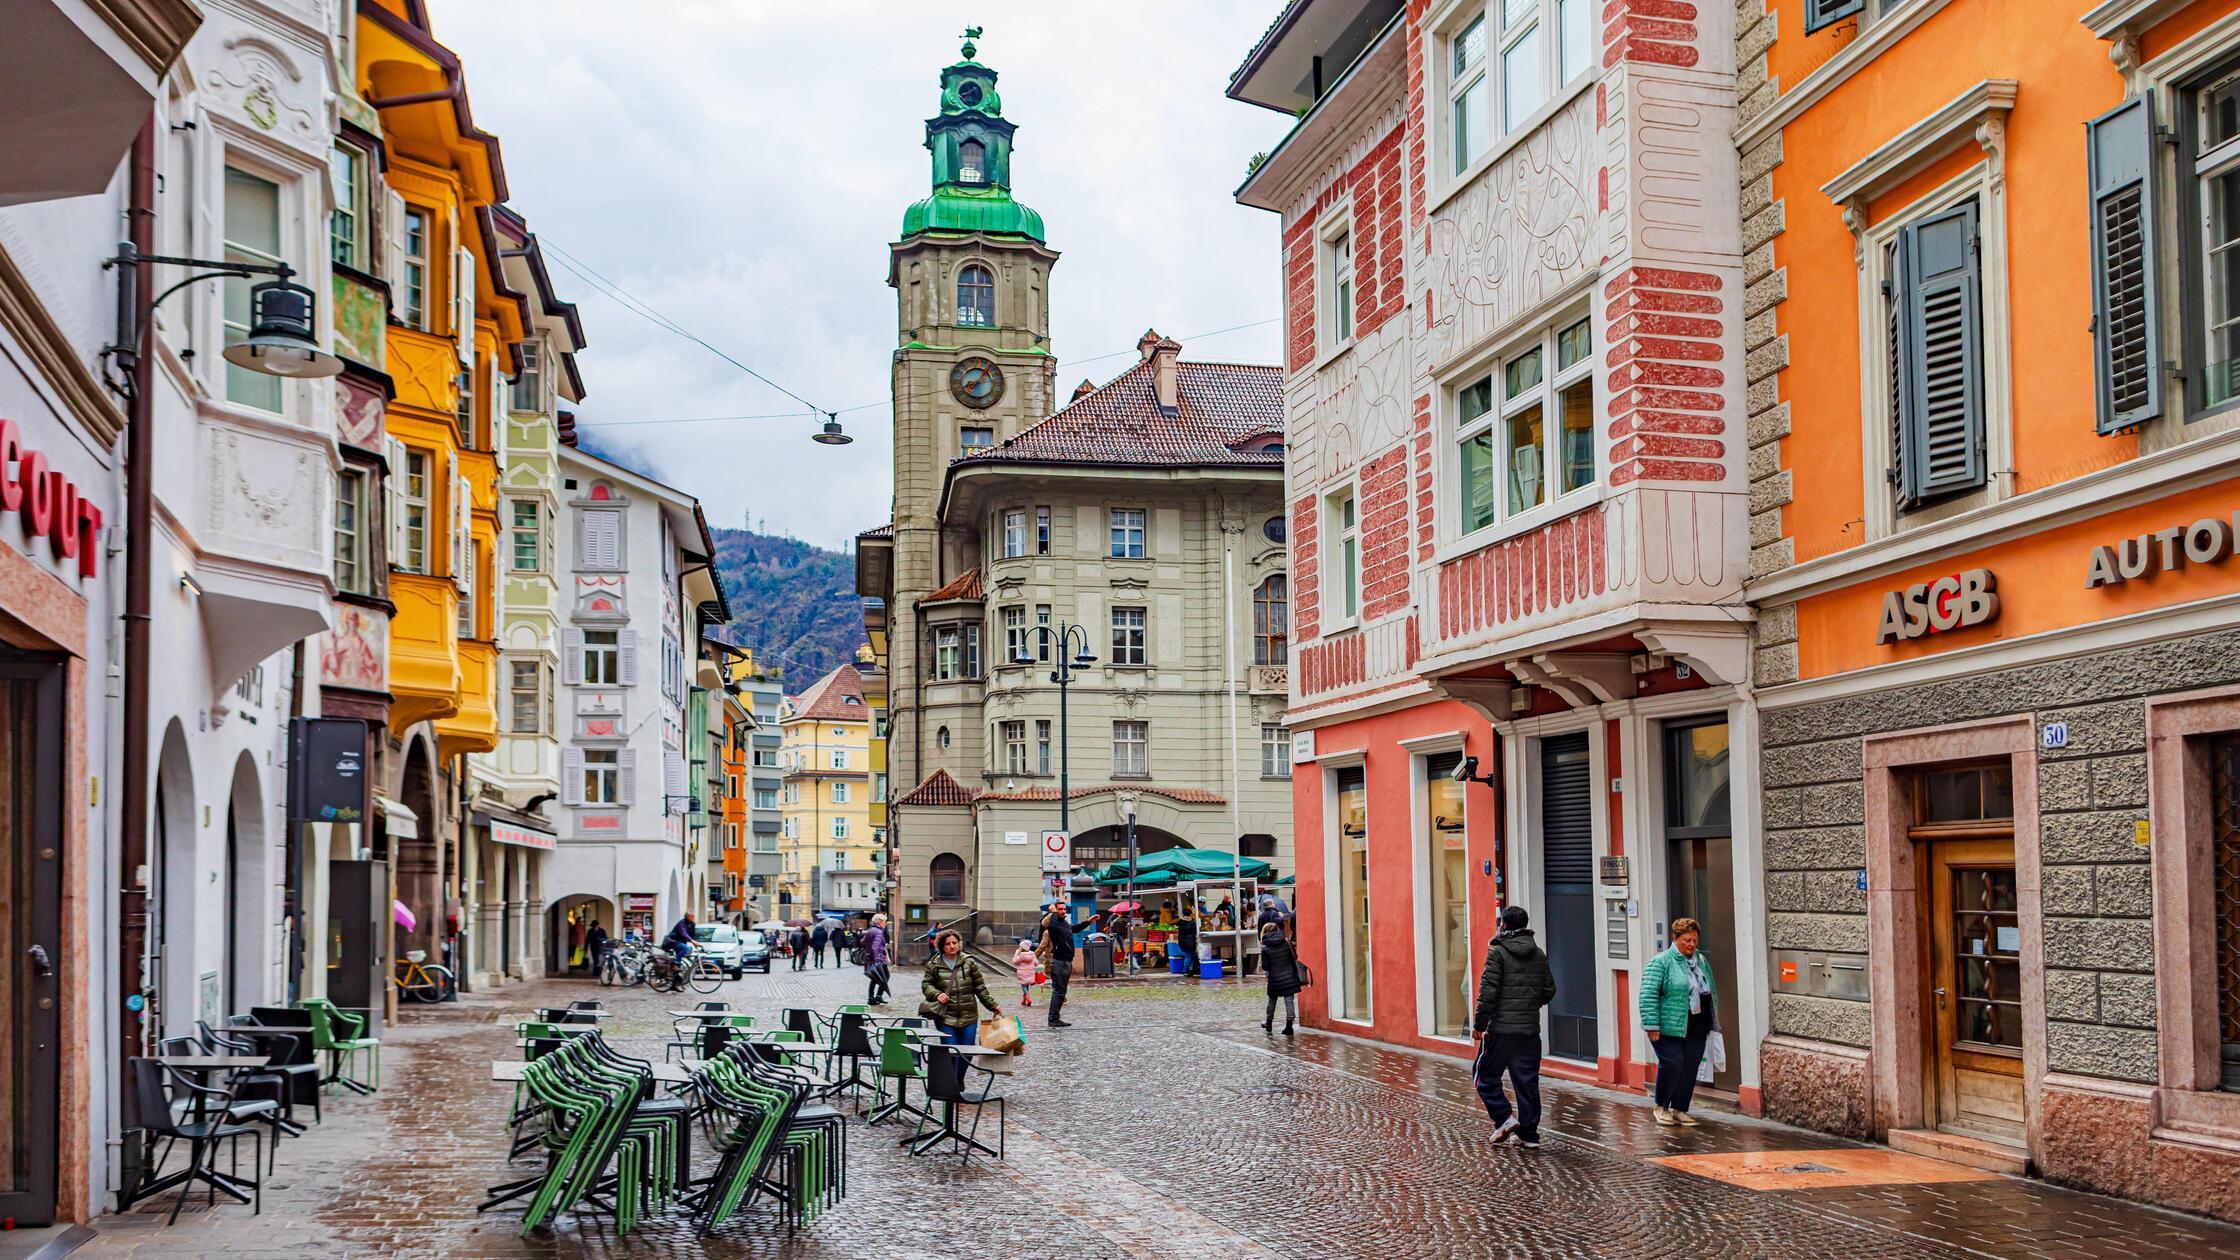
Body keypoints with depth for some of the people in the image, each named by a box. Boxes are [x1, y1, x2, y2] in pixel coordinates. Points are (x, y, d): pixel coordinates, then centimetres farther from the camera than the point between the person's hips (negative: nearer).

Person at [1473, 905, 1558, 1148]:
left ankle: (1503, 1118, -4)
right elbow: (1549, 990, 14)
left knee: (1484, 1074, 8)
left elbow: (1488, 991, -14)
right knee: (1527, 1081, 9)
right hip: (1530, 1029, 5)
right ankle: (1528, 1133, 10)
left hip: (1501, 1027, -5)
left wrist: (1479, 1023, -8)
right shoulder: (1539, 954, 9)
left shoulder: (1498, 952, -9)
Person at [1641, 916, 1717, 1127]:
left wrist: (1713, 1021, 19)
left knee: (1690, 1068, 5)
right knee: (1672, 1064, -11)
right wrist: (1652, 1025, -18)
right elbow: (1648, 995, -14)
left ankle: (1679, 1109, 18)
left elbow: (1711, 991, 21)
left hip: (1696, 1028, 6)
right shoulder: (1661, 962, -9)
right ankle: (1661, 1107, 8)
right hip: (1669, 1028, -6)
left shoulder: (1701, 961, 13)